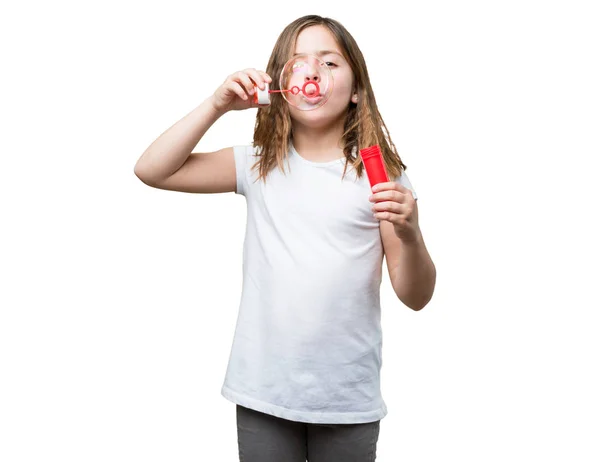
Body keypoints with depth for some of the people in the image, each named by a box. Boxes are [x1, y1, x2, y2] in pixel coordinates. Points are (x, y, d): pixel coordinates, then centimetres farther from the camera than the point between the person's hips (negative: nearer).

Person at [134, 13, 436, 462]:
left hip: (349, 399, -1)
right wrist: (216, 105, -10)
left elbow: (416, 297, -4)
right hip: (263, 392, 1)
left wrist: (409, 233, -23)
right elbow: (152, 170, -2)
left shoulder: (380, 173, -3)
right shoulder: (259, 166, 2)